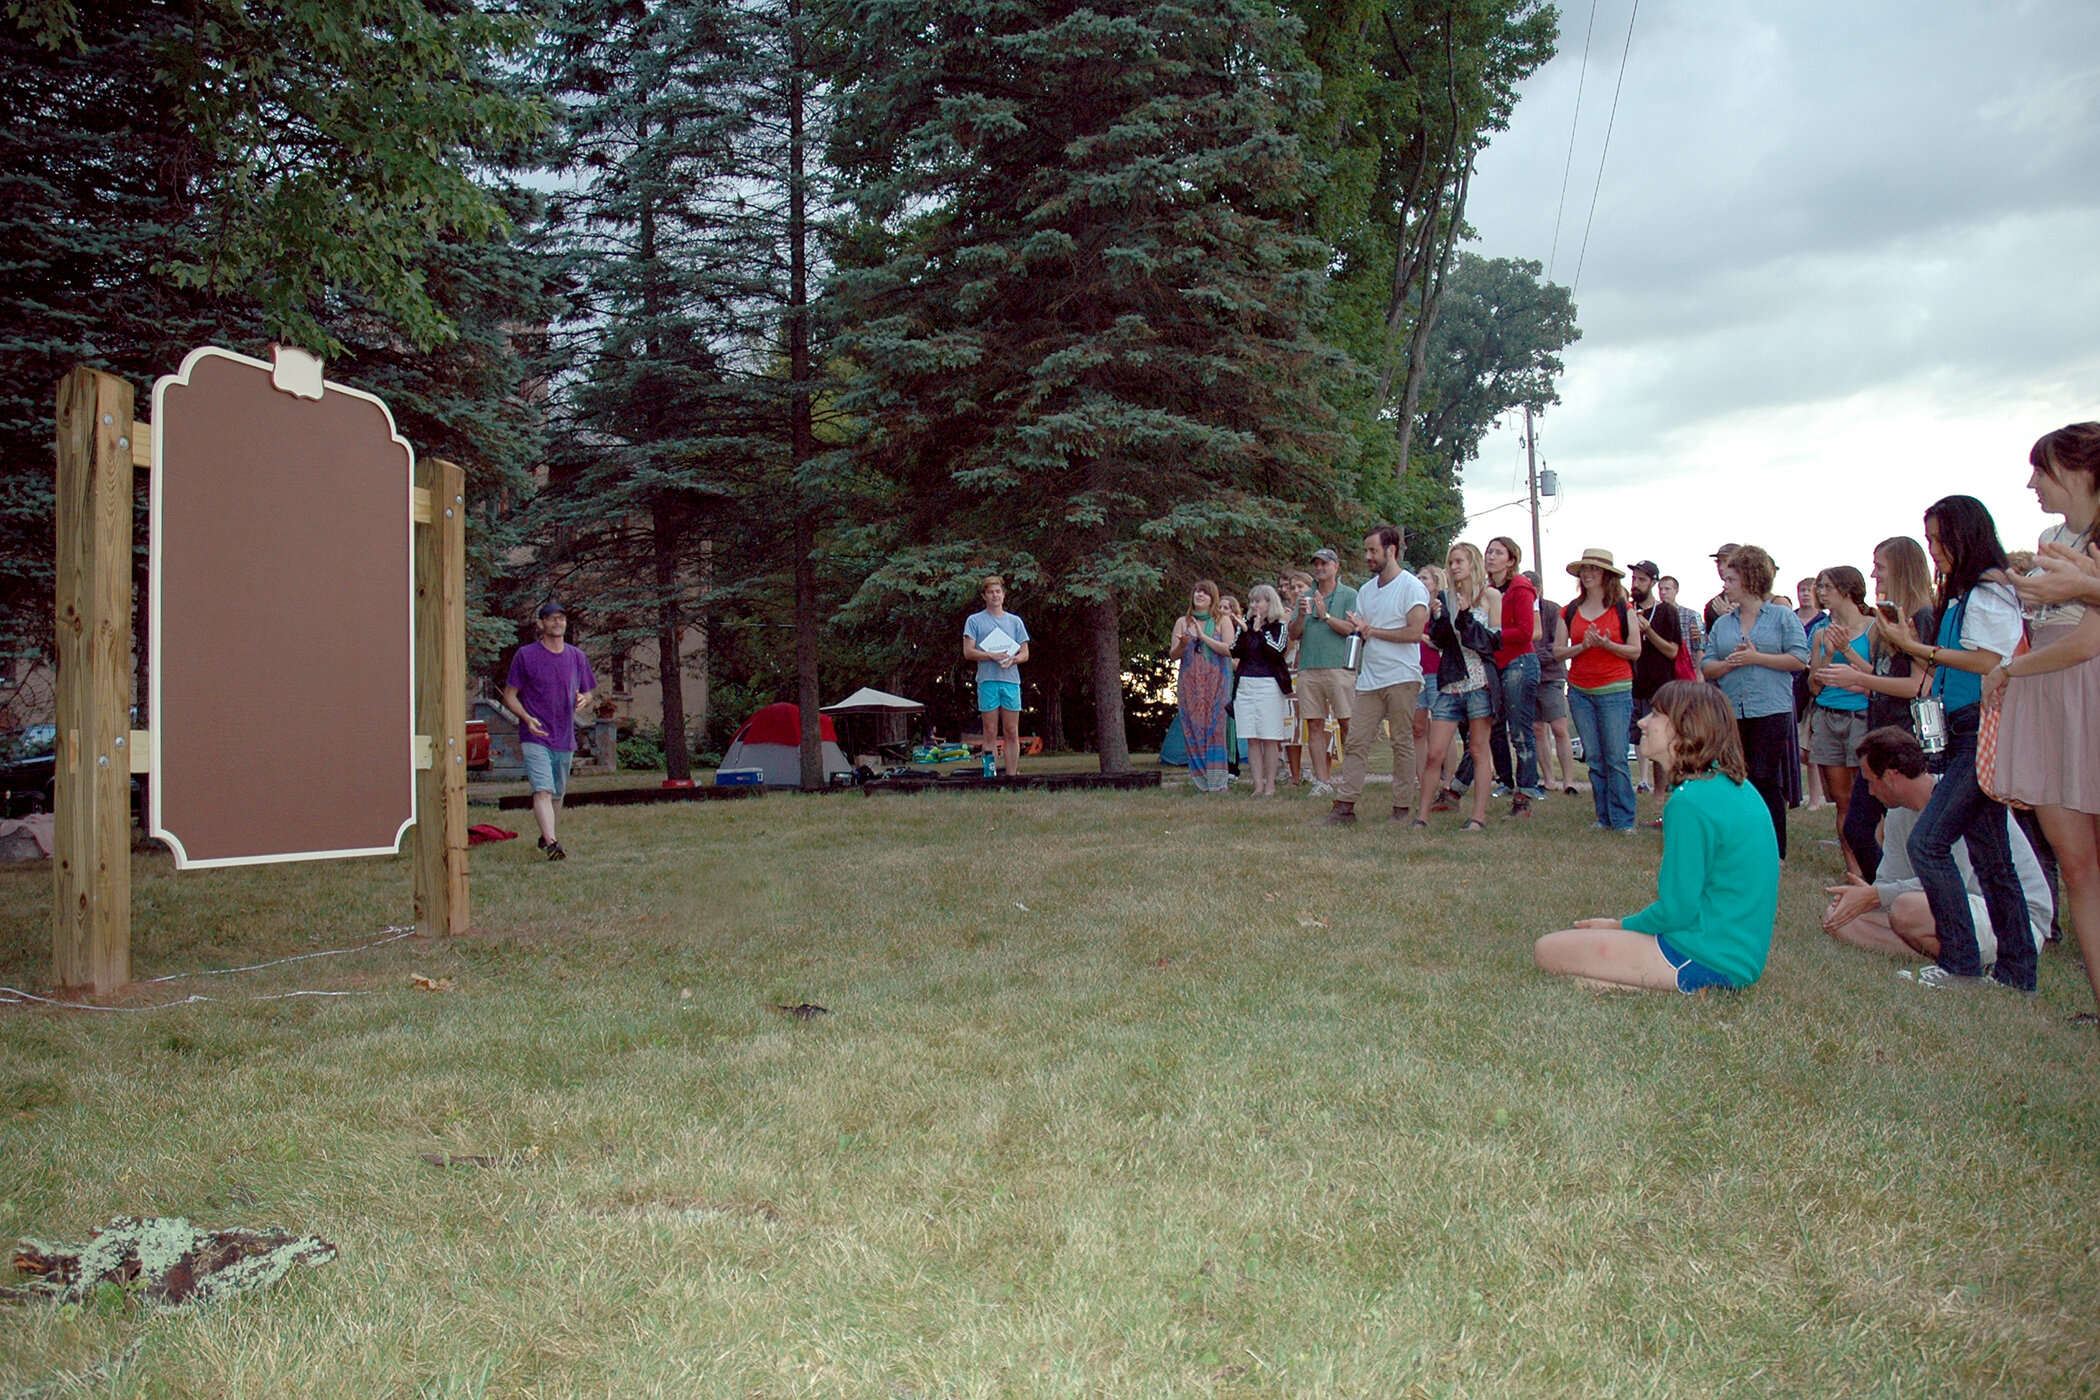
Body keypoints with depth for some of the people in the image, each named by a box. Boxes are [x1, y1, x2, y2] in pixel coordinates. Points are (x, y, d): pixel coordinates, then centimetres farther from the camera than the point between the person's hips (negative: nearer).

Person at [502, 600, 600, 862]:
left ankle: (545, 835, 34)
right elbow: (509, 695, 0)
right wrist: (527, 718, -17)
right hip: (535, 737, -5)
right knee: (543, 790, -18)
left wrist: (584, 700, -8)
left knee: (558, 793, 15)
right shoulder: (525, 655, -2)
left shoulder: (576, 656, 10)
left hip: (565, 738, 5)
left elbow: (589, 693, 17)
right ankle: (551, 843, -28)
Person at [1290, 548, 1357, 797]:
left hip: (1339, 666, -4)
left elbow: (1349, 628, -6)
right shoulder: (1307, 596, 18)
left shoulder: (1349, 595, 6)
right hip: (1308, 668, 4)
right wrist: (1302, 615, -6)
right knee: (1314, 724, 1)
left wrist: (1325, 615, -15)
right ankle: (1322, 781, 4)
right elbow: (1293, 633, 12)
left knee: (1346, 724, -5)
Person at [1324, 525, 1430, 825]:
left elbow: (1415, 632, -13)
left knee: (1403, 743, 0)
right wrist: (1359, 627, -5)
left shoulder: (1411, 586, -4)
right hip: (1369, 678, 6)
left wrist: (1374, 631, -7)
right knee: (1356, 742, -1)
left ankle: (1401, 807, 6)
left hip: (1401, 677, -6)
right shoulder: (1366, 590, 18)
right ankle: (1345, 805, -3)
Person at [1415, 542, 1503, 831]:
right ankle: (1422, 816, 4)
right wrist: (1437, 618, -7)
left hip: (1480, 680, -3)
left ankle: (1479, 816, 5)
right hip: (1450, 683, 3)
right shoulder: (1445, 598, 12)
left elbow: (1496, 641, -3)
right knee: (1434, 754, -2)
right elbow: (1439, 643, 11)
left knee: (1479, 750, 1)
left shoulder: (1490, 595, 3)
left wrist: (1466, 618, -13)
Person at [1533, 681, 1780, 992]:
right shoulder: (1738, 788, 9)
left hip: (1707, 959, -10)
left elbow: (1677, 911, -19)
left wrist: (1618, 925, -1)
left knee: (1547, 951, -5)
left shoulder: (1690, 803, -21)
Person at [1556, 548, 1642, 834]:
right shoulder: (1570, 612, 10)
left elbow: (1635, 651, 0)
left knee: (1616, 758, -7)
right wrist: (1583, 646, -11)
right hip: (1579, 691, 3)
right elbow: (1559, 651, 7)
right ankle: (1604, 818, 11)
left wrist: (1607, 644, -16)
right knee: (1594, 758, 4)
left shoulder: (1622, 609, 1)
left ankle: (1623, 819, -1)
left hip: (1615, 690, -3)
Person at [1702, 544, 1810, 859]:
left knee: (1766, 780, -4)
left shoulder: (1782, 616, 2)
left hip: (1770, 711, -4)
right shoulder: (1721, 623, 14)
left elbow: (1800, 659, -8)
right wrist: (1729, 663, -11)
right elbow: (1708, 668, 9)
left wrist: (1756, 658, -12)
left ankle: (1775, 851, 5)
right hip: (1730, 713, 4)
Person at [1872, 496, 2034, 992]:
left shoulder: (1989, 592, -10)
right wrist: (1912, 643, 7)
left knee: (1928, 841, -12)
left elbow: (1989, 662, -18)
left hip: (1984, 732, -10)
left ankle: (1960, 962, -6)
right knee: (1989, 853, 10)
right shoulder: (1964, 594, 17)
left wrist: (1918, 649, -15)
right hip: (1965, 734, 10)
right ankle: (2016, 968, 15)